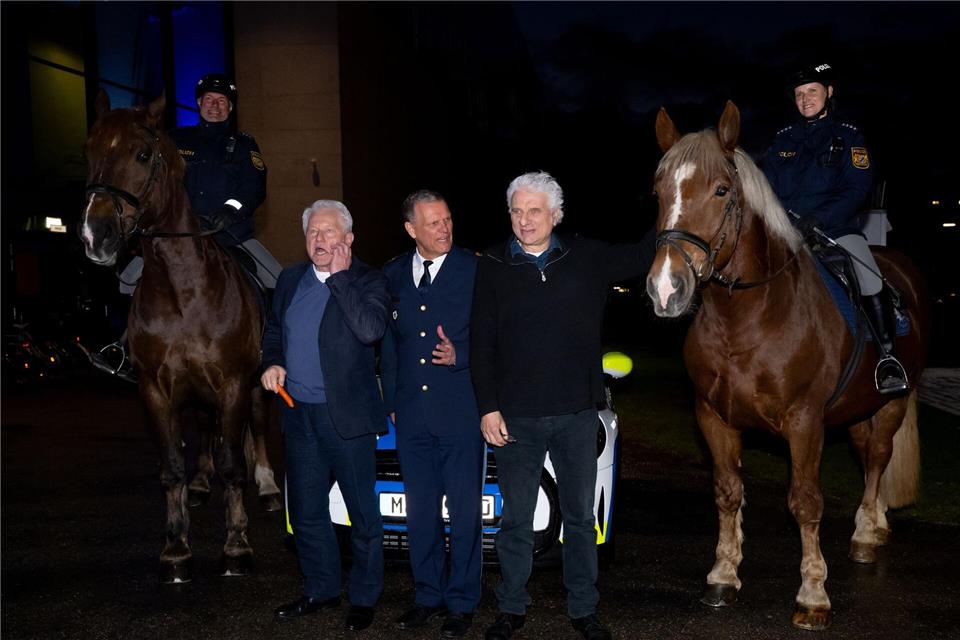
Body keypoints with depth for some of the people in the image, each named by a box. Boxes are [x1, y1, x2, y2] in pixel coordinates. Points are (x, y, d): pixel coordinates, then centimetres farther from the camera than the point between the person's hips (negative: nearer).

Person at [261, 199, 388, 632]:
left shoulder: (367, 281, -8)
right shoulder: (290, 279, 10)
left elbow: (371, 330, -25)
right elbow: (273, 330, 21)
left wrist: (340, 276, -20)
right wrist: (272, 363, 2)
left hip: (347, 416, -6)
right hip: (298, 413, 6)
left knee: (363, 515, 6)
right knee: (306, 512, 17)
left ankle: (364, 597, 22)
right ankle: (321, 589, 33)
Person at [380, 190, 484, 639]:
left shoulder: (476, 270, -6)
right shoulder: (394, 275, 8)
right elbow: (388, 344, 14)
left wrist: (460, 355, -20)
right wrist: (392, 401, 12)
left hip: (460, 414, -4)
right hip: (412, 416, 4)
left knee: (464, 512, 4)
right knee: (420, 512, 13)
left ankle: (461, 602, 18)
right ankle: (428, 596, 28)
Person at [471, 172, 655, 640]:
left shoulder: (587, 258, 2)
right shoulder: (492, 268, -1)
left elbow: (641, 257, 5)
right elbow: (481, 345, -1)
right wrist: (488, 408, -6)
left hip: (577, 413, 1)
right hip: (516, 417, -1)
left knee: (580, 517, 12)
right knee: (515, 518, 11)